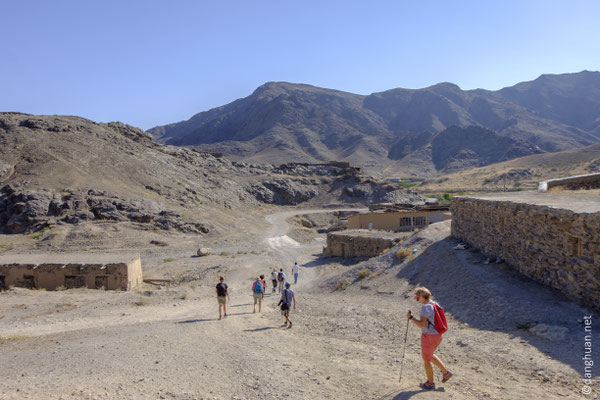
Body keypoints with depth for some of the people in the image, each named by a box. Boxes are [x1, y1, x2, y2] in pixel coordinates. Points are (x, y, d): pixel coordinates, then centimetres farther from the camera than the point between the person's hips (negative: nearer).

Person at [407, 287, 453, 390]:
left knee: (426, 360, 12)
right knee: (429, 356, 30)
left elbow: (421, 324, -28)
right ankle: (446, 372, 31)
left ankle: (430, 383, 28)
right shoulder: (434, 304, 6)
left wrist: (410, 317, -16)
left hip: (429, 337, -9)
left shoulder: (426, 307, -24)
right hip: (437, 335, 9)